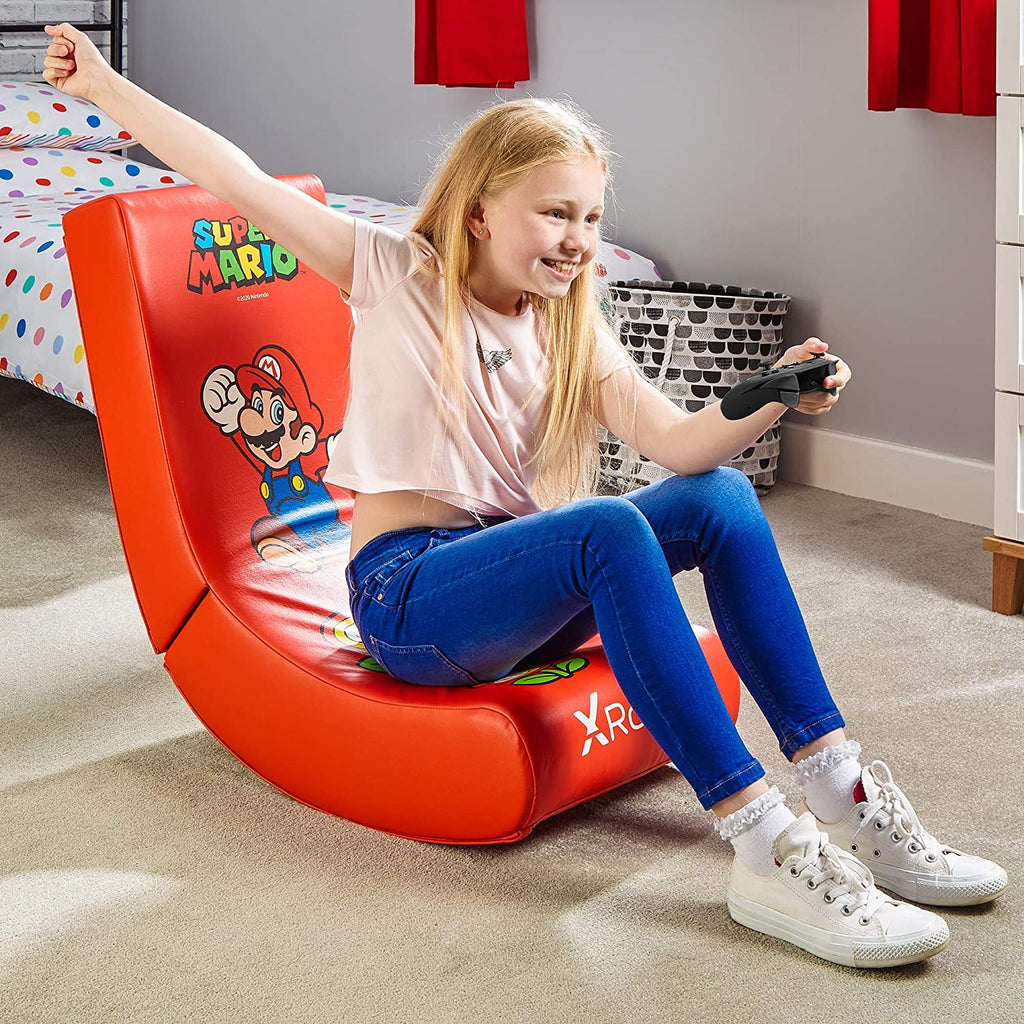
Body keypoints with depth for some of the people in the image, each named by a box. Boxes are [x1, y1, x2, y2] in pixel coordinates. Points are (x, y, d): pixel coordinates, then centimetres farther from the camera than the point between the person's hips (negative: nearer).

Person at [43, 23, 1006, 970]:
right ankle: (764, 847, -38)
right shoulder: (398, 274, -2)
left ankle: (838, 787, -16)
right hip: (404, 590, -6)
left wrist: (776, 399, -24)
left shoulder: (568, 329, 10)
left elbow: (678, 439, -5)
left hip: (513, 587, 6)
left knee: (720, 496, -14)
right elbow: (242, 182, -8)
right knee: (609, 527, -33)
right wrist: (101, 84, -13)